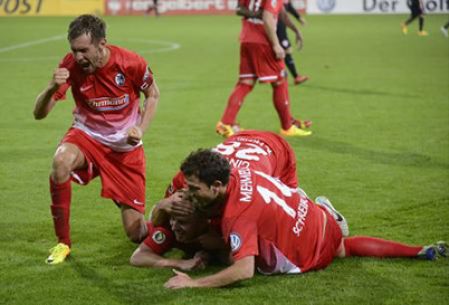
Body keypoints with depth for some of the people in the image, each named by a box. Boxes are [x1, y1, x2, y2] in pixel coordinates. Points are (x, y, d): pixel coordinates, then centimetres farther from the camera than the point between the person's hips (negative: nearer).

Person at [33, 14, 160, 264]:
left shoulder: (131, 63, -19)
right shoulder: (71, 66, -17)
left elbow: (153, 95, 2)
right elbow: (39, 113, -18)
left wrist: (140, 129, -14)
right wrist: (52, 88, -39)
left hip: (126, 147, -1)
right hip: (87, 135, 1)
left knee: (136, 233, -4)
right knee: (61, 161, -38)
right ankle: (63, 243, -21)